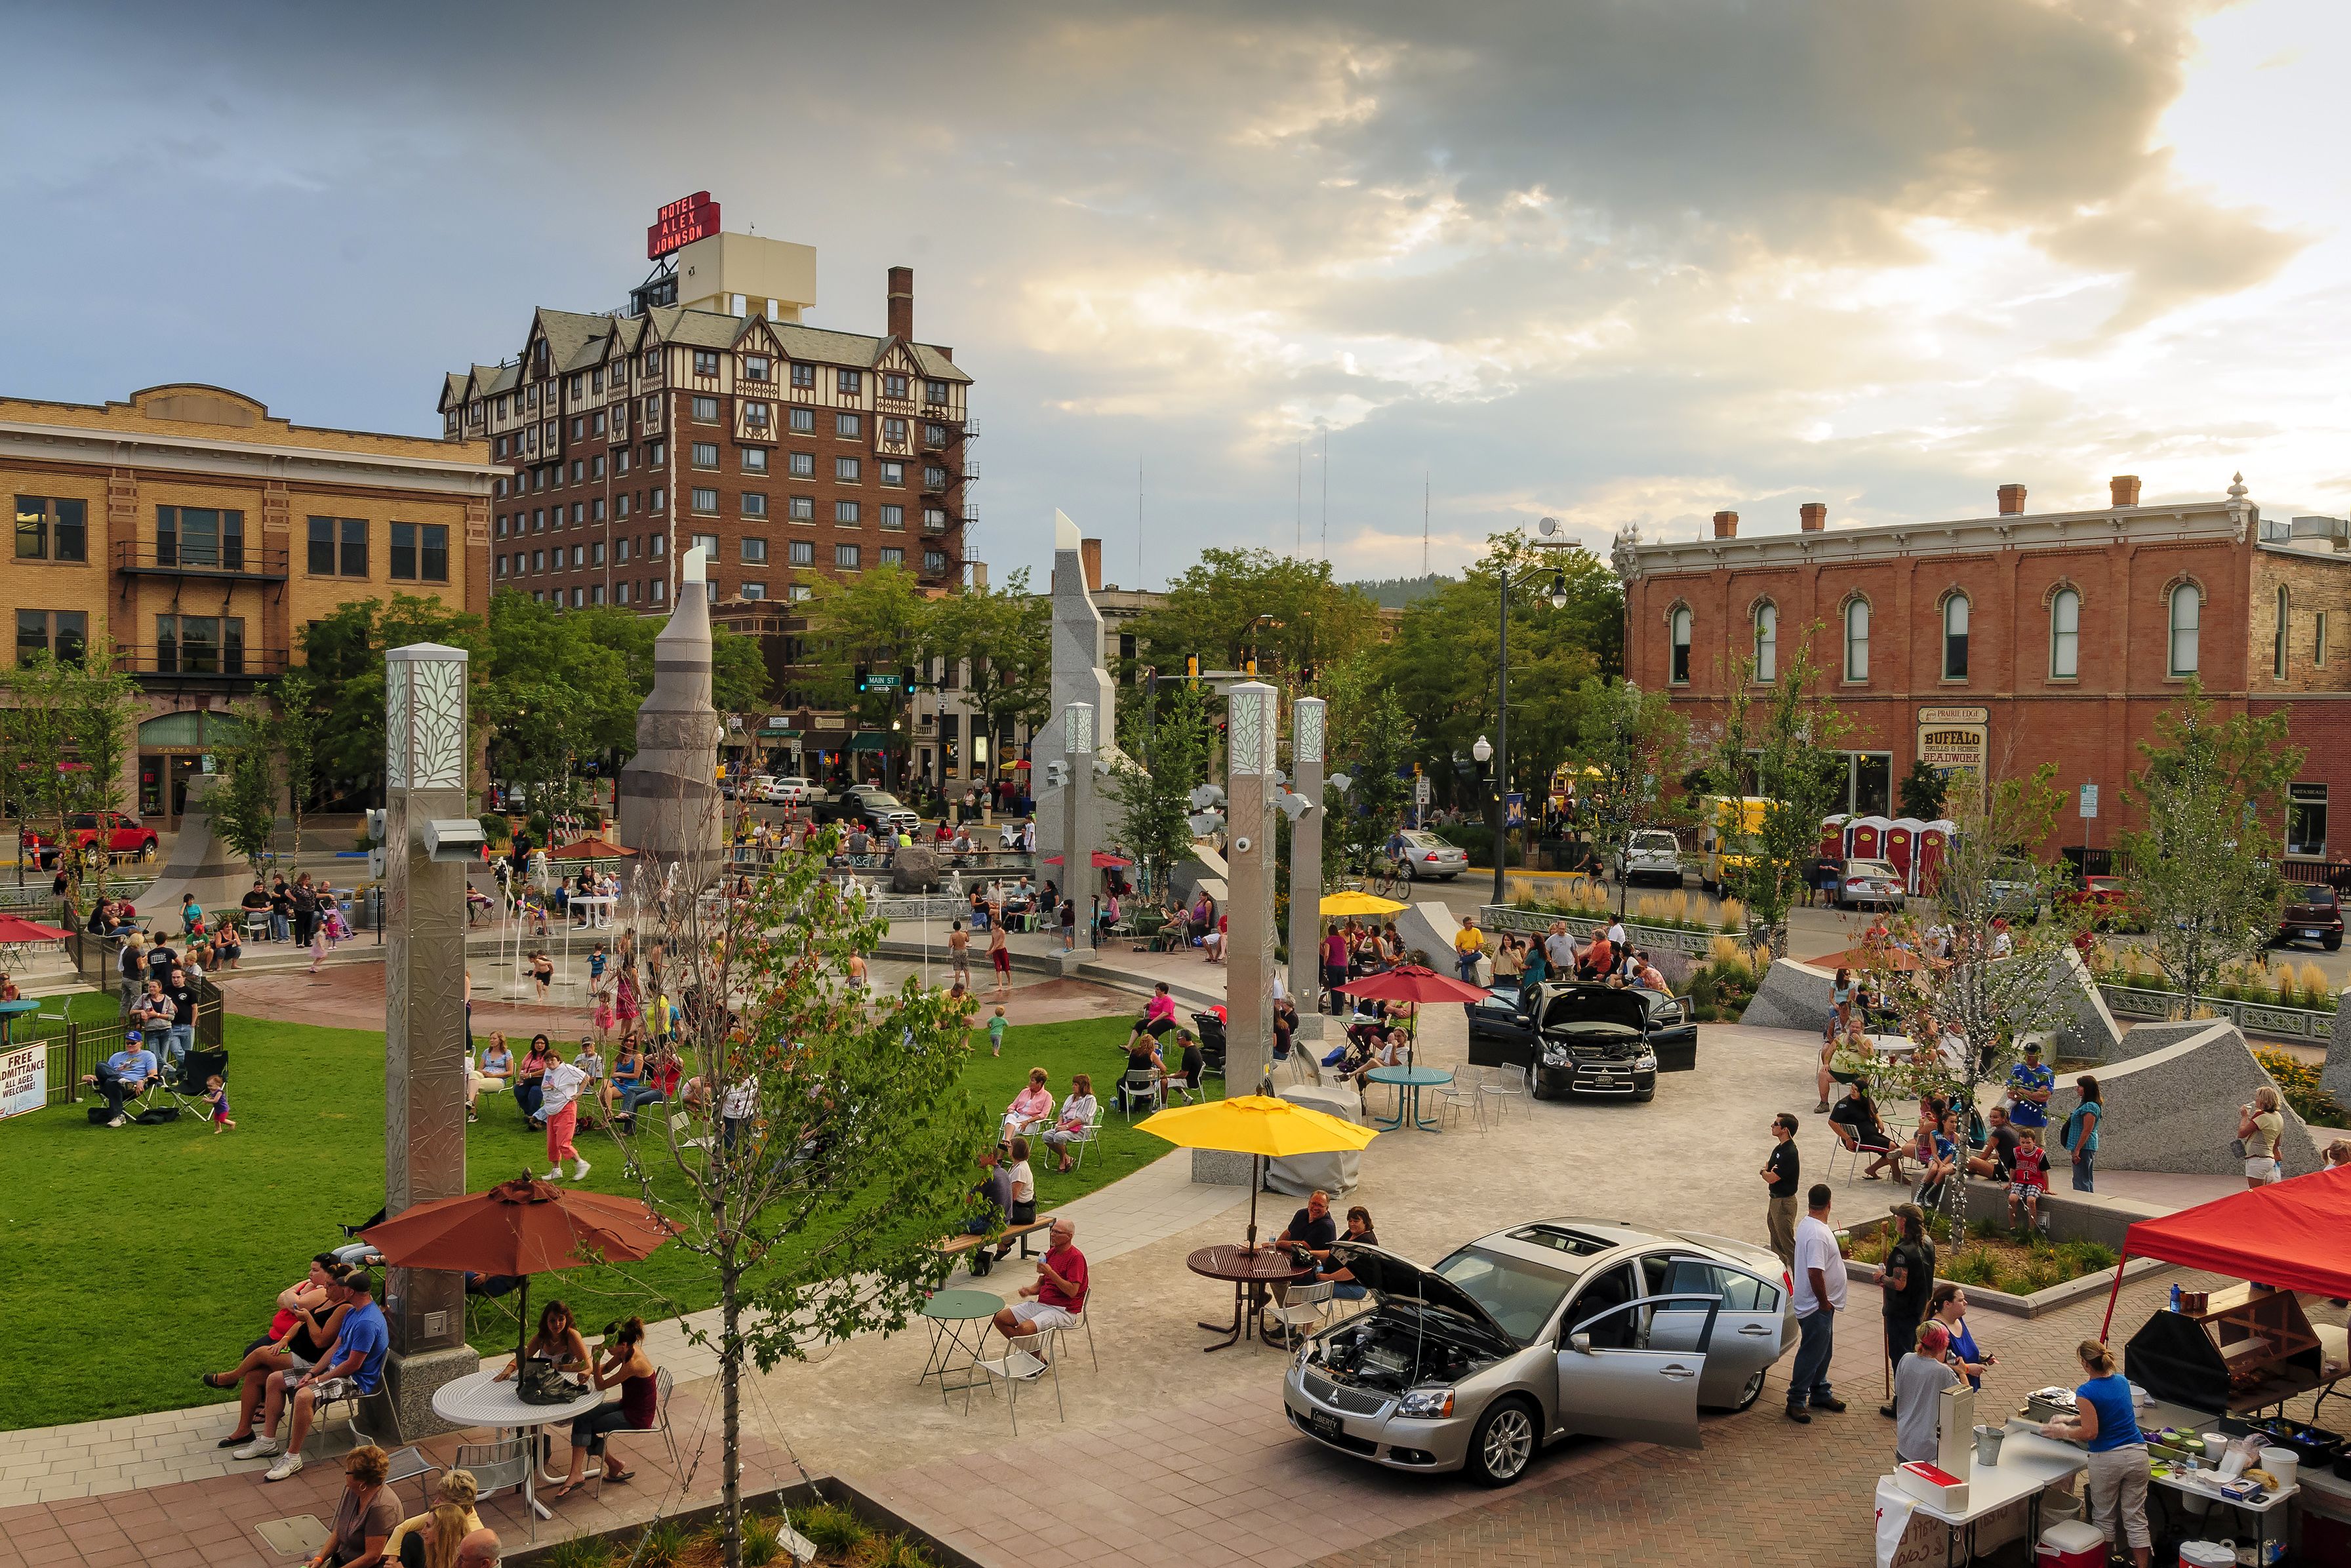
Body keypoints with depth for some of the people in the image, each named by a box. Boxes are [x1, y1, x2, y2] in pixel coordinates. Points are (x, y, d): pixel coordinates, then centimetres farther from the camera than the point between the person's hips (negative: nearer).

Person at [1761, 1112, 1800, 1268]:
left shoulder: (1790, 1153, -25)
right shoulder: (1779, 1148, 7)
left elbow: (1771, 1178, -24)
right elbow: (1768, 1165, 18)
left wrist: (1764, 1172, -3)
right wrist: (1767, 1171, -6)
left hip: (1784, 1201, -10)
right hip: (1775, 1199, 10)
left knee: (1787, 1243, -4)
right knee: (1776, 1243, 21)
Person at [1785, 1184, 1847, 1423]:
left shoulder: (1806, 1224, 5)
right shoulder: (1817, 1234, -27)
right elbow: (1815, 1272, -30)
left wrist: (1837, 1255, 13)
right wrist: (1824, 1302, -21)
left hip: (1821, 1305, 10)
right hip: (1816, 1306, -10)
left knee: (1823, 1350, 21)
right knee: (1811, 1353, -1)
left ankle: (1820, 1394, 35)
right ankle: (1796, 1401, 9)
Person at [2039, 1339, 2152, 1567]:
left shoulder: (2086, 1392, -15)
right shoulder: (2122, 1381, 6)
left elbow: (2090, 1432, -17)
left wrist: (2061, 1431, -3)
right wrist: (2070, 1420, 20)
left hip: (2107, 1460, -5)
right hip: (2137, 1454, 5)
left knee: (2104, 1517, 13)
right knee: (2136, 1518, 10)